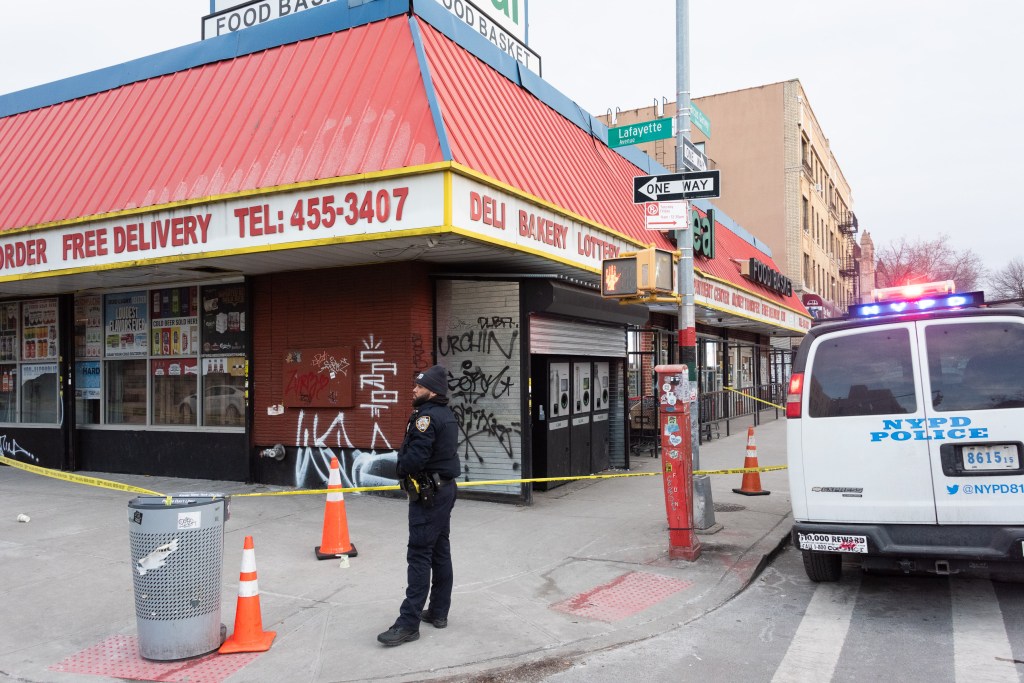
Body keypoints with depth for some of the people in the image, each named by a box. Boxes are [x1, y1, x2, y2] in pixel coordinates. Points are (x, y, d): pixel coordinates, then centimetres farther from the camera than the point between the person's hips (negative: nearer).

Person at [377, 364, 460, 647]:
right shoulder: (447, 415, 12)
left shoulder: (426, 416, -18)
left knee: (419, 556, -7)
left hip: (428, 494, -10)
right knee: (440, 552, 14)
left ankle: (409, 623, -4)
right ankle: (439, 612, 22)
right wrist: (406, 461, 6)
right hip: (445, 488, 10)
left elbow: (415, 458, -26)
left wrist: (401, 466, -5)